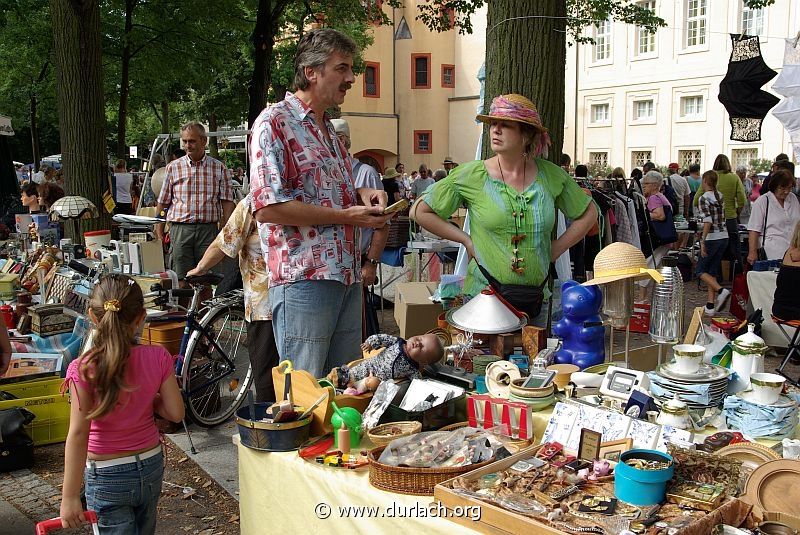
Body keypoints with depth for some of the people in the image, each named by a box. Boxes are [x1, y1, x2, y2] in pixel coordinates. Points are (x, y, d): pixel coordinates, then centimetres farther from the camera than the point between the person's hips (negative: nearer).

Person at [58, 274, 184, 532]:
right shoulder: (158, 358, -12)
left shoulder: (84, 369, -21)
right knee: (145, 529, 25)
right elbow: (176, 413, -8)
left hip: (106, 476, -4)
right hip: (151, 465, 4)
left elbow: (78, 434, -20)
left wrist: (69, 496, -14)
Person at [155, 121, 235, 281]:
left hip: (208, 229, 0)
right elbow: (163, 202, 11)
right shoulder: (173, 167, 8)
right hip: (180, 228, 1)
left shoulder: (219, 168, 6)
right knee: (181, 279, 0)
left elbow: (227, 202, 2)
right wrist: (159, 230, 8)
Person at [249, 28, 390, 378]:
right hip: (304, 278, -9)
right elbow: (268, 207, -18)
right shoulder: (275, 123, -8)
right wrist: (347, 216, -16)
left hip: (347, 276, 9)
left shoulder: (328, 129, 20)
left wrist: (361, 194, 8)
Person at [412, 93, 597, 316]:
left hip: (536, 298, 2)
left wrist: (555, 249, 6)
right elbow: (420, 212, 1)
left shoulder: (551, 175, 2)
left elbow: (588, 213, 17)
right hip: (483, 295, -2)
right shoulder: (470, 175, -5)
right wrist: (466, 240, -4)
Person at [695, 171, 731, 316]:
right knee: (712, 271, 12)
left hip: (712, 238, -7)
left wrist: (703, 241, -22)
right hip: (724, 237, 7)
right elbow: (722, 218, 16)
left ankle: (721, 290, -14)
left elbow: (708, 221, -22)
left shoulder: (704, 198, -12)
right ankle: (710, 305, 10)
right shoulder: (720, 197, 10)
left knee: (700, 270, 5)